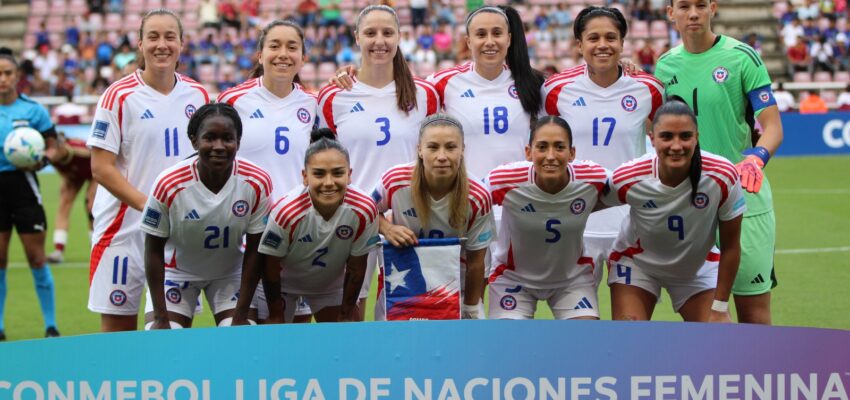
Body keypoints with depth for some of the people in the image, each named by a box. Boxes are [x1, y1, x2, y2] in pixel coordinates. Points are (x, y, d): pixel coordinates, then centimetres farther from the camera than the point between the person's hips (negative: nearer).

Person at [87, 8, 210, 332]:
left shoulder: (198, 95, 7)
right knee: (118, 329, 2)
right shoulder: (119, 96, -5)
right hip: (125, 229, -3)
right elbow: (101, 168, -9)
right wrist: (149, 205, -18)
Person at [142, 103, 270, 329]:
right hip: (176, 272, -1)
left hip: (231, 273, 1)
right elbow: (154, 250, -15)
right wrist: (160, 316, -15)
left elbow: (253, 250, -11)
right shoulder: (168, 185, -26)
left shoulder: (257, 183, -21)